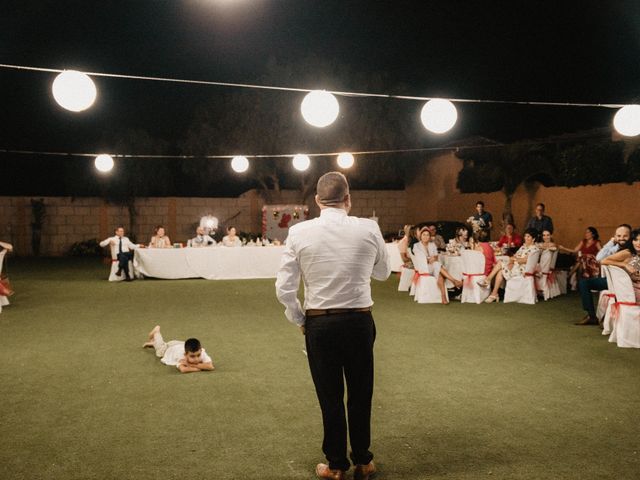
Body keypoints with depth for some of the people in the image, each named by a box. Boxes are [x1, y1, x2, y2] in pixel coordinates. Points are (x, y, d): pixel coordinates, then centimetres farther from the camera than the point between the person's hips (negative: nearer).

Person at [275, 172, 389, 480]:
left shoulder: (299, 232, -9)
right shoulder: (369, 229, -7)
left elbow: (284, 289, -9)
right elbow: (383, 273, 9)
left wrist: (299, 320, 5)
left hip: (319, 324, -1)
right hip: (360, 321, 1)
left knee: (330, 397, 14)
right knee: (360, 395, 18)